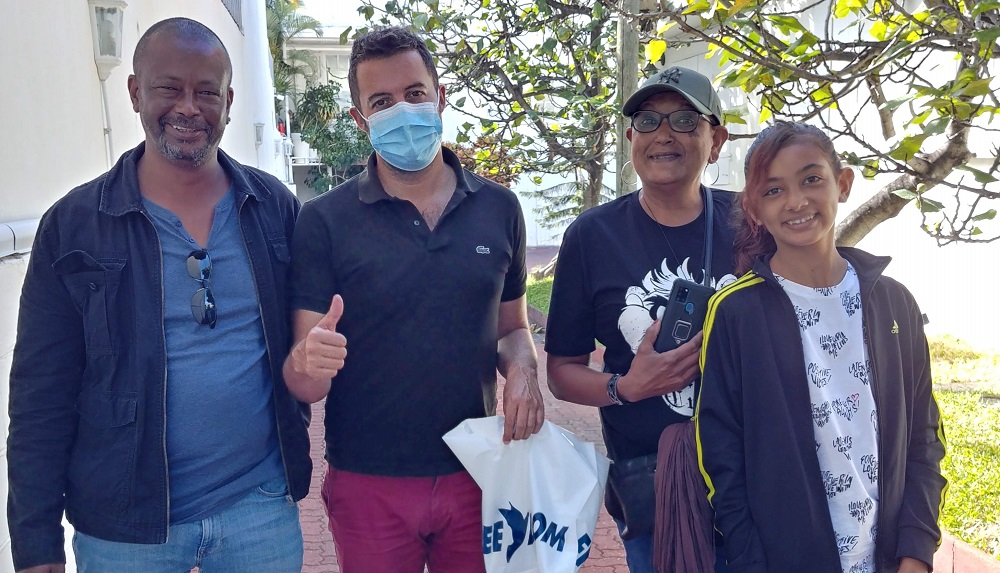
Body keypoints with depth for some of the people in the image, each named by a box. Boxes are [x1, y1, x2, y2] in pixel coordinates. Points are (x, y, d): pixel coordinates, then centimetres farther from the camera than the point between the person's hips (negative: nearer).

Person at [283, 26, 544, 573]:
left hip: (476, 475, 2)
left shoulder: (499, 209, 0)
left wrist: (522, 371, -10)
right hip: (368, 483, -2)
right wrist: (308, 364, -31)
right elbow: (304, 385, -8)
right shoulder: (324, 221, -8)